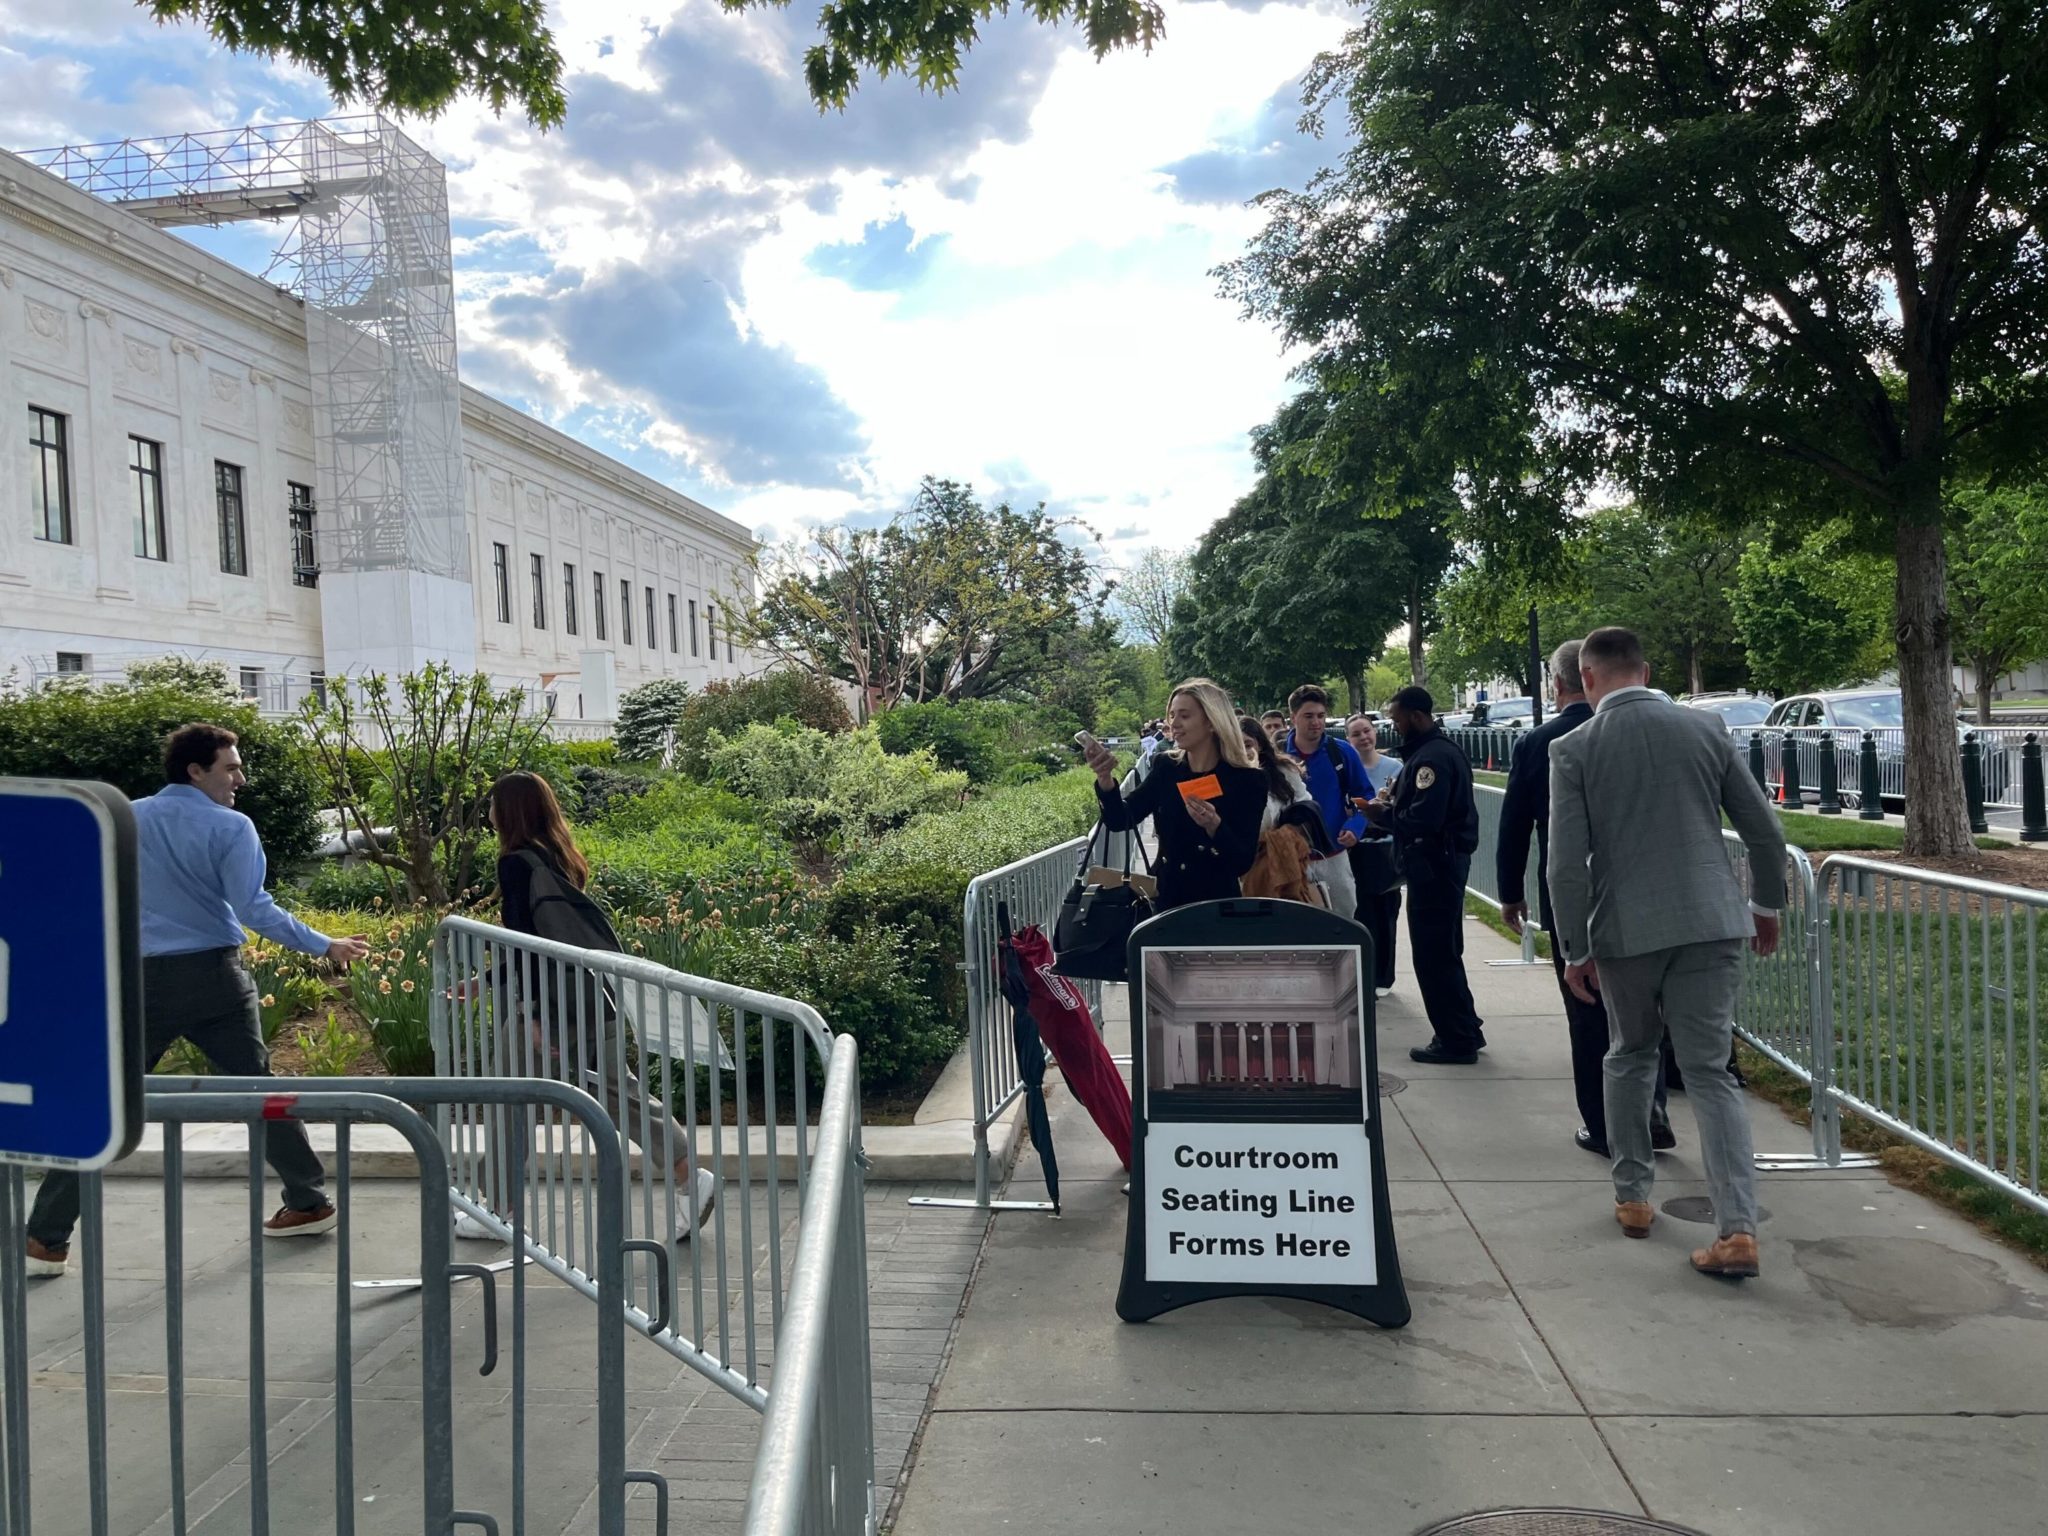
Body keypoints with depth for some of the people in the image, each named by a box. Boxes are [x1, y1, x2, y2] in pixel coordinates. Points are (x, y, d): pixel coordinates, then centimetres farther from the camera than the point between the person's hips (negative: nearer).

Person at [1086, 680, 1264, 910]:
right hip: (1163, 898, 3)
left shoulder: (1247, 780, -10)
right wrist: (1105, 778, -25)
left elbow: (1244, 861, -14)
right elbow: (1120, 820, -9)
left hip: (1215, 903, -3)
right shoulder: (1165, 766, 1)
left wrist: (1214, 826, -30)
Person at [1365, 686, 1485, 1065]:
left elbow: (1424, 818, -27)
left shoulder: (1433, 756, -19)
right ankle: (1465, 1030, 27)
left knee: (1433, 956, -4)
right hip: (1443, 860, 11)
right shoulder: (1440, 749, 15)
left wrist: (1384, 815, -12)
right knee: (1443, 952, 18)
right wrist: (1394, 799, 4)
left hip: (1434, 865, -11)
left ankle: (1456, 1040, 3)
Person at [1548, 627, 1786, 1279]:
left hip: (1625, 930, -1)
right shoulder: (1707, 728, 2)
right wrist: (1767, 905, 21)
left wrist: (1575, 950, 1)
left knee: (1630, 1057, 20)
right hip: (1711, 921, 2)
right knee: (1709, 1071, 6)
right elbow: (1765, 831, 6)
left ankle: (1632, 1197, 28)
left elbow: (1566, 861, -8)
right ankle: (1738, 1228, -3)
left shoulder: (1573, 749, -5)